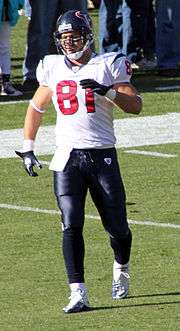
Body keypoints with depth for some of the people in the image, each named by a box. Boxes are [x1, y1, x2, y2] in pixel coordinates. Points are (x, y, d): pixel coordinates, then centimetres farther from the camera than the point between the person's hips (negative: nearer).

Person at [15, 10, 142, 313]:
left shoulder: (109, 65, 1)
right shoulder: (53, 68, 9)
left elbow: (135, 105, -6)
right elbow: (36, 108, 22)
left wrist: (107, 91, -22)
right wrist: (27, 149, 17)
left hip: (102, 156, -1)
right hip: (67, 157, 1)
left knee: (116, 227, 4)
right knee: (71, 225, -13)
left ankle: (121, 269, 37)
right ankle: (78, 295, -14)